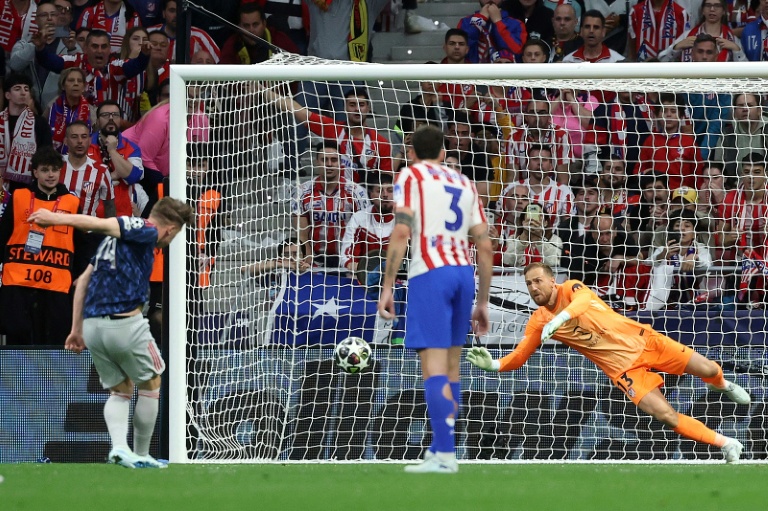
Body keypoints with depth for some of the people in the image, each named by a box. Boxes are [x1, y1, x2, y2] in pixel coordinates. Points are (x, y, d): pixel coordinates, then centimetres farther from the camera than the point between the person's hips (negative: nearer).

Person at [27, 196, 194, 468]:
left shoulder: (115, 240, 22)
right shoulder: (146, 231, -2)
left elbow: (83, 280, 19)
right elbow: (102, 224, -16)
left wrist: (77, 329, 18)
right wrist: (58, 219, -25)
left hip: (92, 325, 7)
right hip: (125, 321, -7)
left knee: (120, 391, 16)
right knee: (151, 385, 14)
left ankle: (119, 446, -8)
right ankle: (141, 454, 16)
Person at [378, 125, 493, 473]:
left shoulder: (411, 176, 6)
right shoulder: (463, 183, 21)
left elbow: (401, 231, -8)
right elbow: (484, 245, 16)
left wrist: (387, 286, -8)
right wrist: (482, 301, 21)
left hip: (430, 273, -6)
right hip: (464, 274, 6)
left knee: (434, 368, -11)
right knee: (450, 368, 14)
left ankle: (444, 455, -20)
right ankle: (440, 449, 19)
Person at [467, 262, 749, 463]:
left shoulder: (570, 289, -9)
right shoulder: (538, 322, -1)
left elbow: (583, 299, -33)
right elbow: (518, 357, 0)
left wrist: (559, 318, -51)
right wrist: (493, 364, -21)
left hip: (641, 339, -1)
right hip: (623, 367, 1)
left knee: (709, 371, -1)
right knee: (666, 415, -15)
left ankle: (721, 384, 40)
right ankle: (725, 443, 1)